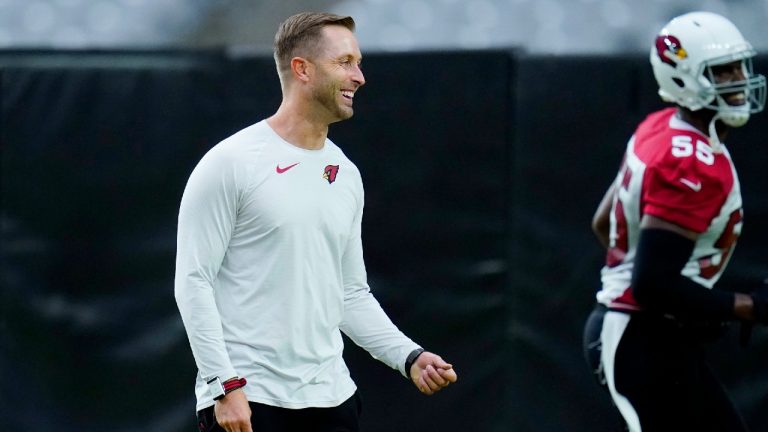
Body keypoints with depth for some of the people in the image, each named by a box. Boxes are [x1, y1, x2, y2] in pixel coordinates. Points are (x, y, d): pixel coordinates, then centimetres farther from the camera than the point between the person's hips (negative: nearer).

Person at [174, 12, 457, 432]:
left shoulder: (346, 175, 14)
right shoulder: (231, 163, -7)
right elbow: (194, 281, -10)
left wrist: (409, 357, 7)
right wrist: (225, 385, -17)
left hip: (330, 398, 7)